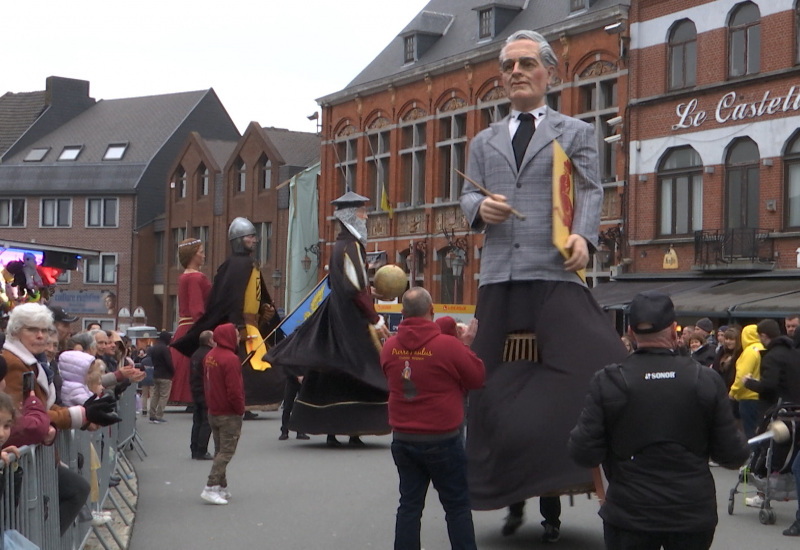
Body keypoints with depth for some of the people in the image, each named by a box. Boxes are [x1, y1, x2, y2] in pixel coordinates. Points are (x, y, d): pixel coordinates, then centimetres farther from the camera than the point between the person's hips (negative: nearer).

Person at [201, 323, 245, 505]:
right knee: (226, 451, -5)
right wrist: (240, 409, -9)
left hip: (213, 412, 9)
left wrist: (211, 404, 17)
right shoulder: (230, 359, -20)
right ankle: (210, 488, -11)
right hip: (229, 415, -9)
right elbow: (234, 389, -22)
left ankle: (222, 488, 20)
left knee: (220, 450, 16)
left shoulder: (210, 356, 8)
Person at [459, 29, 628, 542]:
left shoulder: (576, 132, 12)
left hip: (555, 274, -4)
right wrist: (480, 207, -7)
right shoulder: (484, 142, 23)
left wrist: (583, 236, -17)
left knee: (587, 370, -13)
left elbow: (590, 192, 2)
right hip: (499, 276, 4)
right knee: (494, 383, 5)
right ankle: (510, 492, 18)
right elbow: (468, 196, 18)